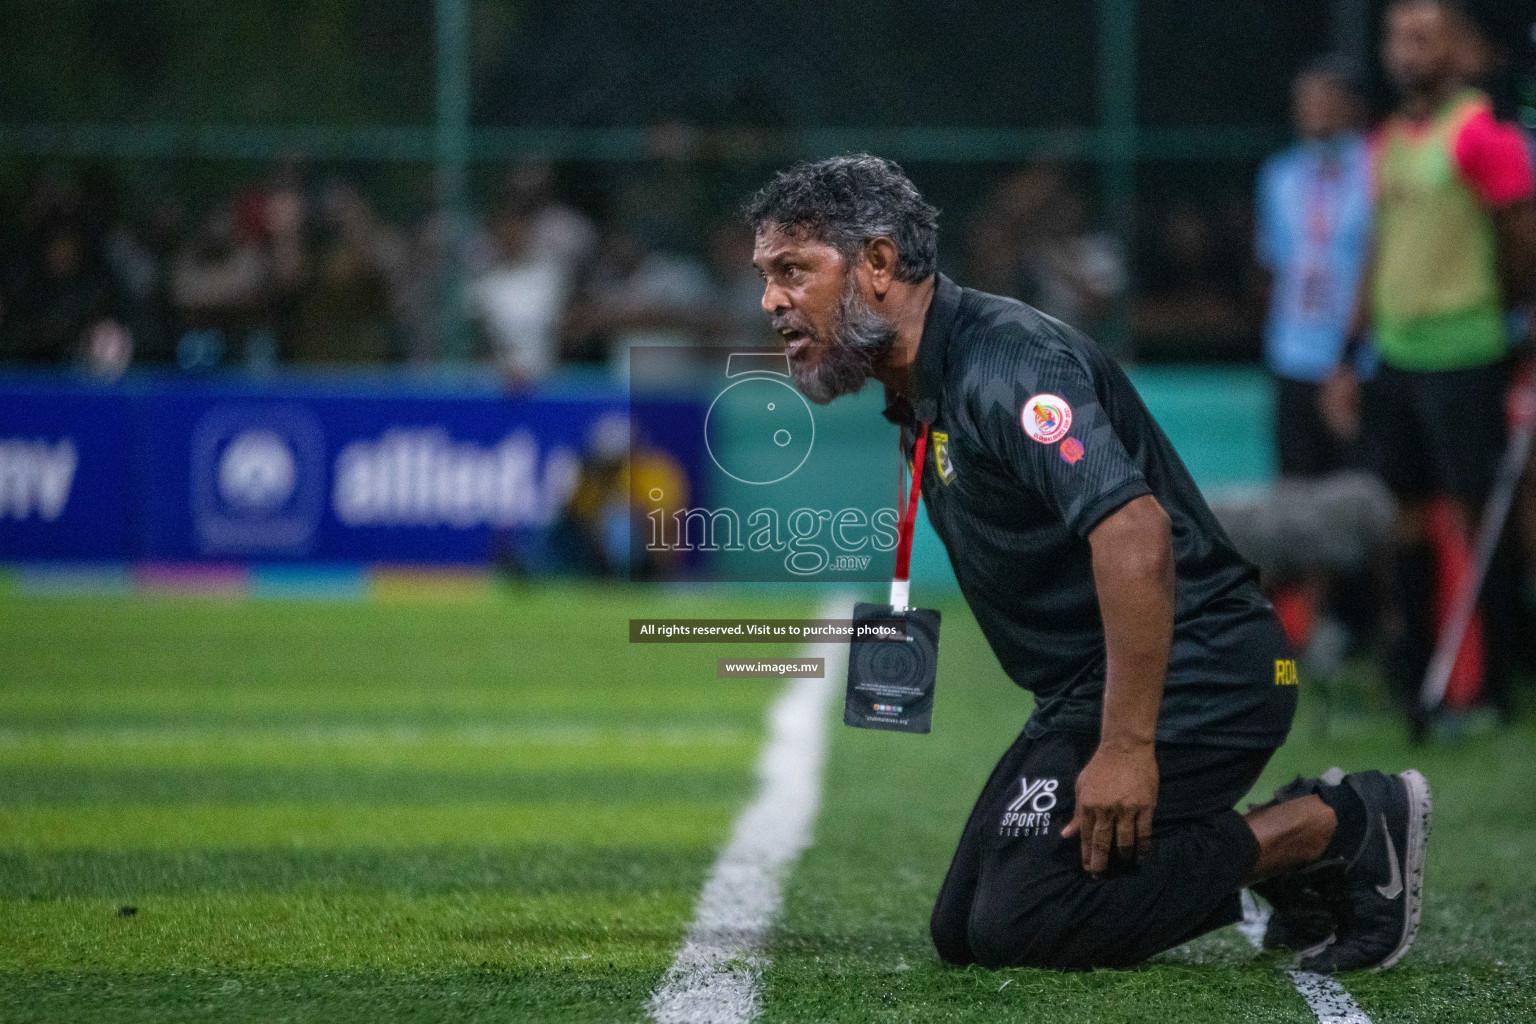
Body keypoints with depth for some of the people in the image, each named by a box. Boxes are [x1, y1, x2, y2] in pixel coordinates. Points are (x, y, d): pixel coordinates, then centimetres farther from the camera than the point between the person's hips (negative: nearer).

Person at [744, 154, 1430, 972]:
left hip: (1192, 673, -11)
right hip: (1086, 689, 11)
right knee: (962, 932, 8)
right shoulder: (921, 392, 14)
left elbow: (1134, 531, -31)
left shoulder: (1005, 361, -19)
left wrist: (1127, 748, -33)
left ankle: (1331, 826, -9)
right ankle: (1293, 862, 11)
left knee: (1018, 927, -19)